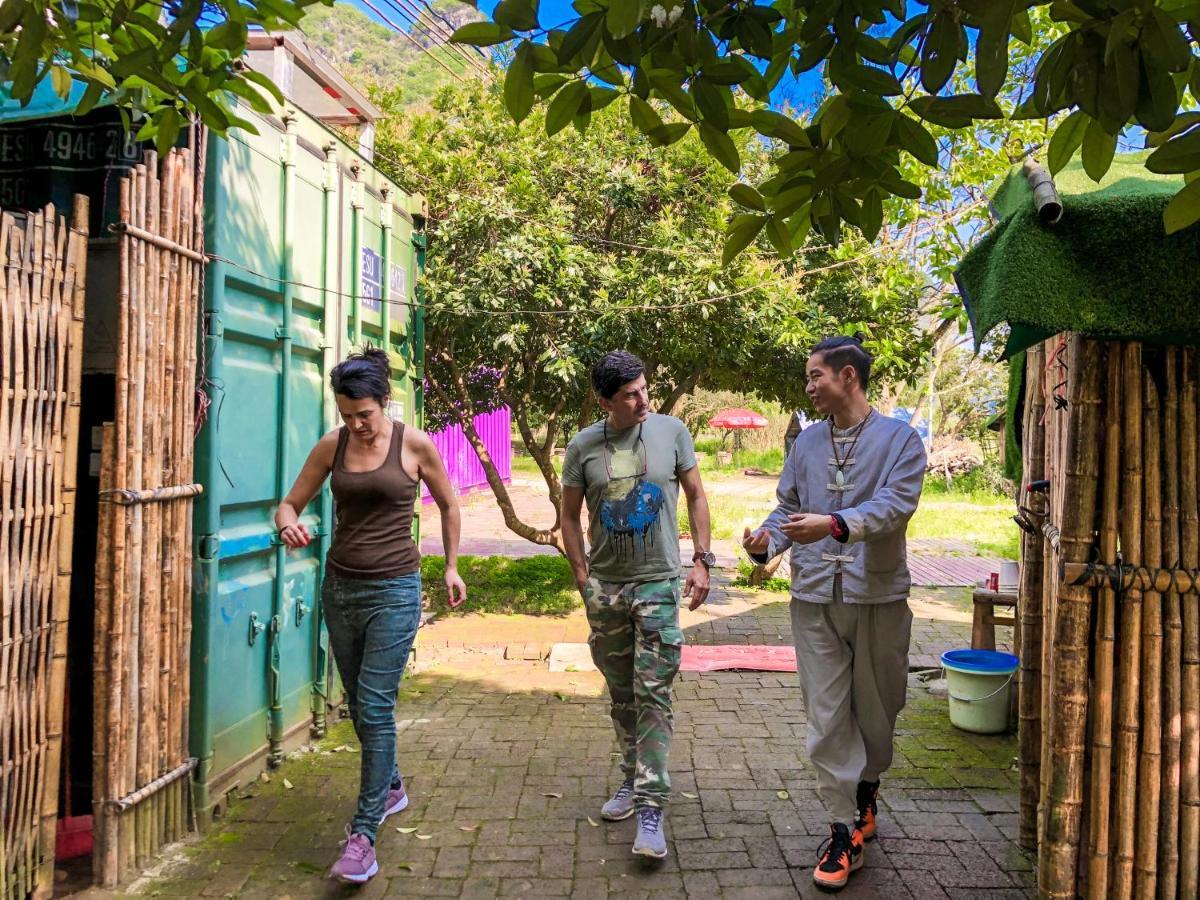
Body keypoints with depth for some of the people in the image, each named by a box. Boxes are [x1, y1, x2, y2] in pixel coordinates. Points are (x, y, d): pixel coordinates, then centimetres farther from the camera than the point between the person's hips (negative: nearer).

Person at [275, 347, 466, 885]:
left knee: (375, 707, -7)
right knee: (359, 704, 16)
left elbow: (448, 505, 5)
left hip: (393, 591, -5)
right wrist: (288, 525, -18)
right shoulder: (331, 446, 1)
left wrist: (451, 568, 8)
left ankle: (363, 835, 1)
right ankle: (391, 787, 39)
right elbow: (290, 503, 6)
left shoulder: (414, 444, -8)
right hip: (340, 587, 5)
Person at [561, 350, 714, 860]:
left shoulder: (672, 431, -2)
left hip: (658, 584, -2)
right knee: (621, 694, 14)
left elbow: (696, 496, 6)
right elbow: (569, 516, 7)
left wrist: (702, 560, -1)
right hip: (605, 589, 2)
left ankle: (651, 807, 0)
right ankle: (632, 780, 32)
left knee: (652, 694, -5)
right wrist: (581, 573, -2)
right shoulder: (583, 446, -1)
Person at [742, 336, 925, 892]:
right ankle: (845, 831, 13)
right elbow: (788, 507, 9)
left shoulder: (899, 438, -3)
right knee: (826, 716, 2)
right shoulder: (808, 441, 9)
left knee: (877, 708, 14)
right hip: (815, 597, 3)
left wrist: (835, 524, -33)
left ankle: (865, 791, 42)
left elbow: (895, 503, -18)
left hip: (878, 596, -2)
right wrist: (767, 542, -12)